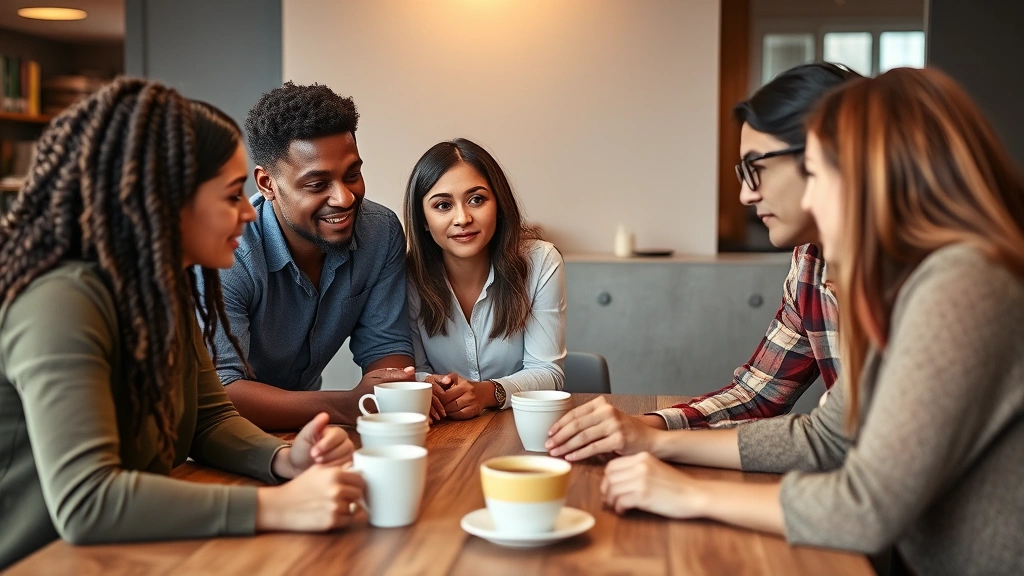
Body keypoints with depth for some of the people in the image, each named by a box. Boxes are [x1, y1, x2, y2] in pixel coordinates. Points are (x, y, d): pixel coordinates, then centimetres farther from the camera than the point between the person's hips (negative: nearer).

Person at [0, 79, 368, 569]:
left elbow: (210, 418, 7)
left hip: (137, 556, 7)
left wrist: (285, 460, -13)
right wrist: (276, 507, -34)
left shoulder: (166, 291, 3)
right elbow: (84, 502, -33)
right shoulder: (61, 303, -24)